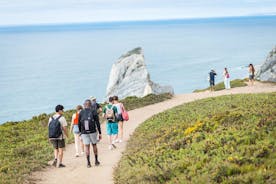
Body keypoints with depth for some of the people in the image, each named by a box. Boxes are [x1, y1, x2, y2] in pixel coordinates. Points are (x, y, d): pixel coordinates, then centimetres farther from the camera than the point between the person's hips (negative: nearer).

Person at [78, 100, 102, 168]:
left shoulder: (81, 112, 0)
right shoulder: (93, 112, -4)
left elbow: (79, 124, 3)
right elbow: (97, 123, -5)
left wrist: (80, 132, 16)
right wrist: (100, 133, -1)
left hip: (84, 132, 1)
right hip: (93, 131, 0)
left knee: (87, 147, 4)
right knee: (94, 145, 16)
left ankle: (88, 162, -1)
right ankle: (96, 161, 20)